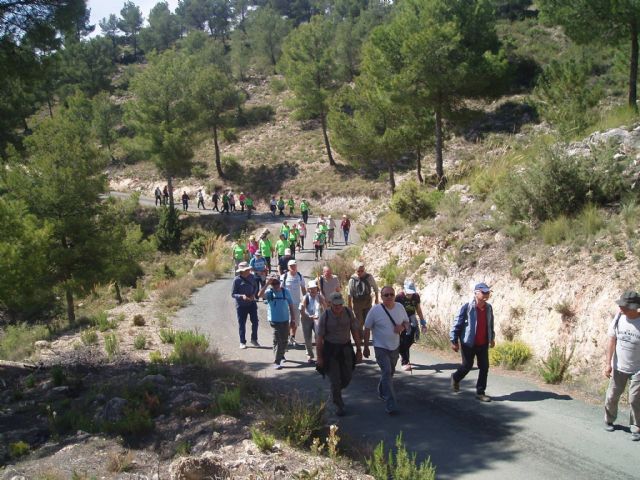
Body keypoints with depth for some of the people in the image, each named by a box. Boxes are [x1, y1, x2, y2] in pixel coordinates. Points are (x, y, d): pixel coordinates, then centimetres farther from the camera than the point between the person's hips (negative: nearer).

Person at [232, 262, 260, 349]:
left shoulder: (251, 277, -2)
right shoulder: (237, 280, -15)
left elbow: (255, 287, 14)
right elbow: (233, 294, -10)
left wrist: (254, 294, -5)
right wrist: (241, 296, -27)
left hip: (252, 303, 4)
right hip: (241, 305, -4)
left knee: (255, 321, 5)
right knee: (242, 324, 6)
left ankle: (254, 339, 24)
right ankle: (242, 342, 19)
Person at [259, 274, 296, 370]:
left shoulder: (285, 291, 1)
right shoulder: (269, 292, -7)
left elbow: (291, 306, 6)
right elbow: (260, 294, -29)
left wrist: (292, 319, 5)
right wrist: (267, 283, -30)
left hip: (285, 320, 4)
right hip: (274, 321, -4)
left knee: (284, 340, 17)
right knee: (277, 341, -6)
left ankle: (281, 356, 40)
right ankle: (276, 362, -2)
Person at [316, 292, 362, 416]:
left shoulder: (348, 313, -5)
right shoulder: (325, 317, -14)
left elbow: (355, 331, 4)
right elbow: (319, 337, -10)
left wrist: (359, 350, 4)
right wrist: (319, 357, -9)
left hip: (346, 348, 3)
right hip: (330, 349, -3)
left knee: (347, 377, 10)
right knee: (335, 379, -2)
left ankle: (335, 393, 40)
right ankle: (338, 405, 16)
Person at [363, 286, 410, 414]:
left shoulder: (400, 307, -3)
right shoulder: (375, 310, -15)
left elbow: (407, 323, 9)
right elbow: (367, 329, -6)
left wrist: (403, 327, -16)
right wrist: (365, 347, -3)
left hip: (395, 347, 5)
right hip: (381, 348, -5)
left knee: (390, 373, 20)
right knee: (386, 373, -16)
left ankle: (381, 392, 46)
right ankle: (391, 405, -17)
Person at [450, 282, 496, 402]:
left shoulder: (488, 307, 0)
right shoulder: (467, 307, -18)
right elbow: (457, 324, -13)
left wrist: (492, 338, 19)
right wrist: (454, 341, -13)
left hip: (483, 344, 5)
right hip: (468, 343, -5)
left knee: (484, 367, 2)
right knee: (467, 366, 7)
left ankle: (480, 392, 12)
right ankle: (455, 378, 38)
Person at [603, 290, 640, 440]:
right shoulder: (618, 319, -8)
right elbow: (612, 341, -2)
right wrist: (608, 363, -4)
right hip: (618, 367, 3)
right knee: (612, 396, 13)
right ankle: (609, 421, 33)